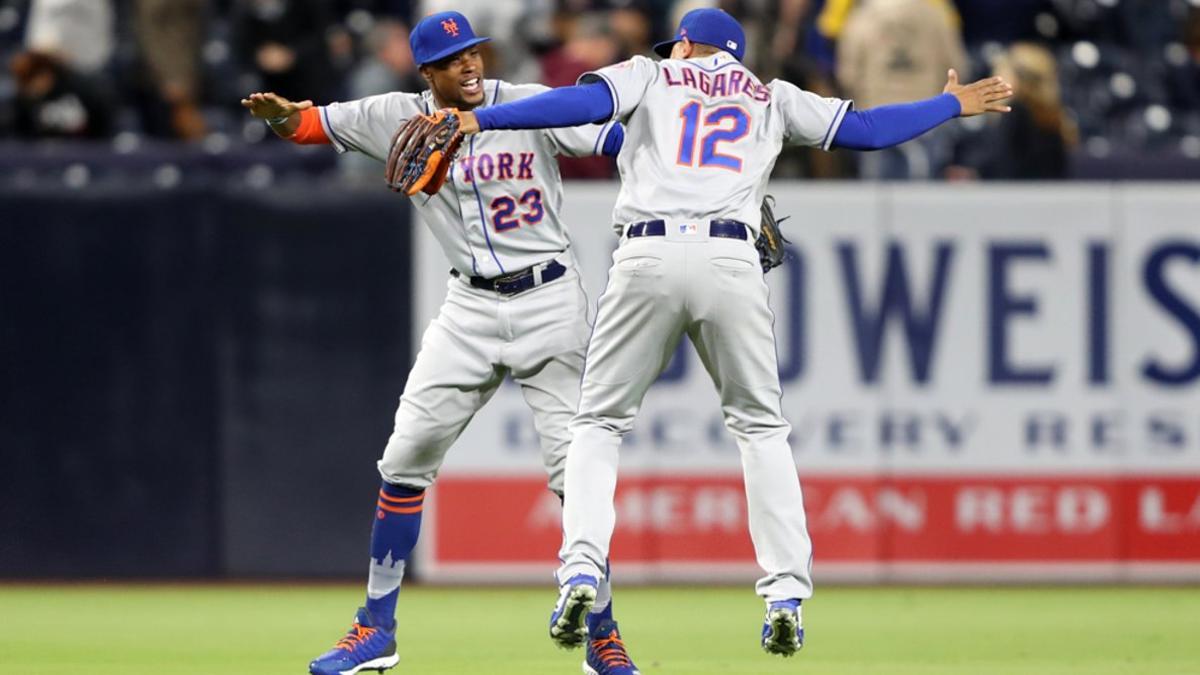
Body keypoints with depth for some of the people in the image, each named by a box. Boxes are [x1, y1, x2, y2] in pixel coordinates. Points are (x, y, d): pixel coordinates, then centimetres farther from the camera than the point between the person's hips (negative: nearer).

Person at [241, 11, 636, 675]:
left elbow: (622, 140, -14)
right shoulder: (400, 118, 1)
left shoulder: (531, 106, -7)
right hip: (471, 305, 3)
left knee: (576, 465, -6)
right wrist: (280, 114, -22)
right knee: (405, 457, -2)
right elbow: (311, 123, 2)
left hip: (549, 301, -3)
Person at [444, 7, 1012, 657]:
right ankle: (786, 595, 3)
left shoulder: (648, 75, 19)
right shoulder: (770, 97, 24)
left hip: (648, 257, -1)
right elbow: (865, 129, 24)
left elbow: (585, 101, 0)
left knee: (598, 421, 9)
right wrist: (954, 104, 39)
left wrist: (475, 120, -6)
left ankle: (581, 570, -11)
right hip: (732, 261, 1)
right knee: (760, 425, 15)